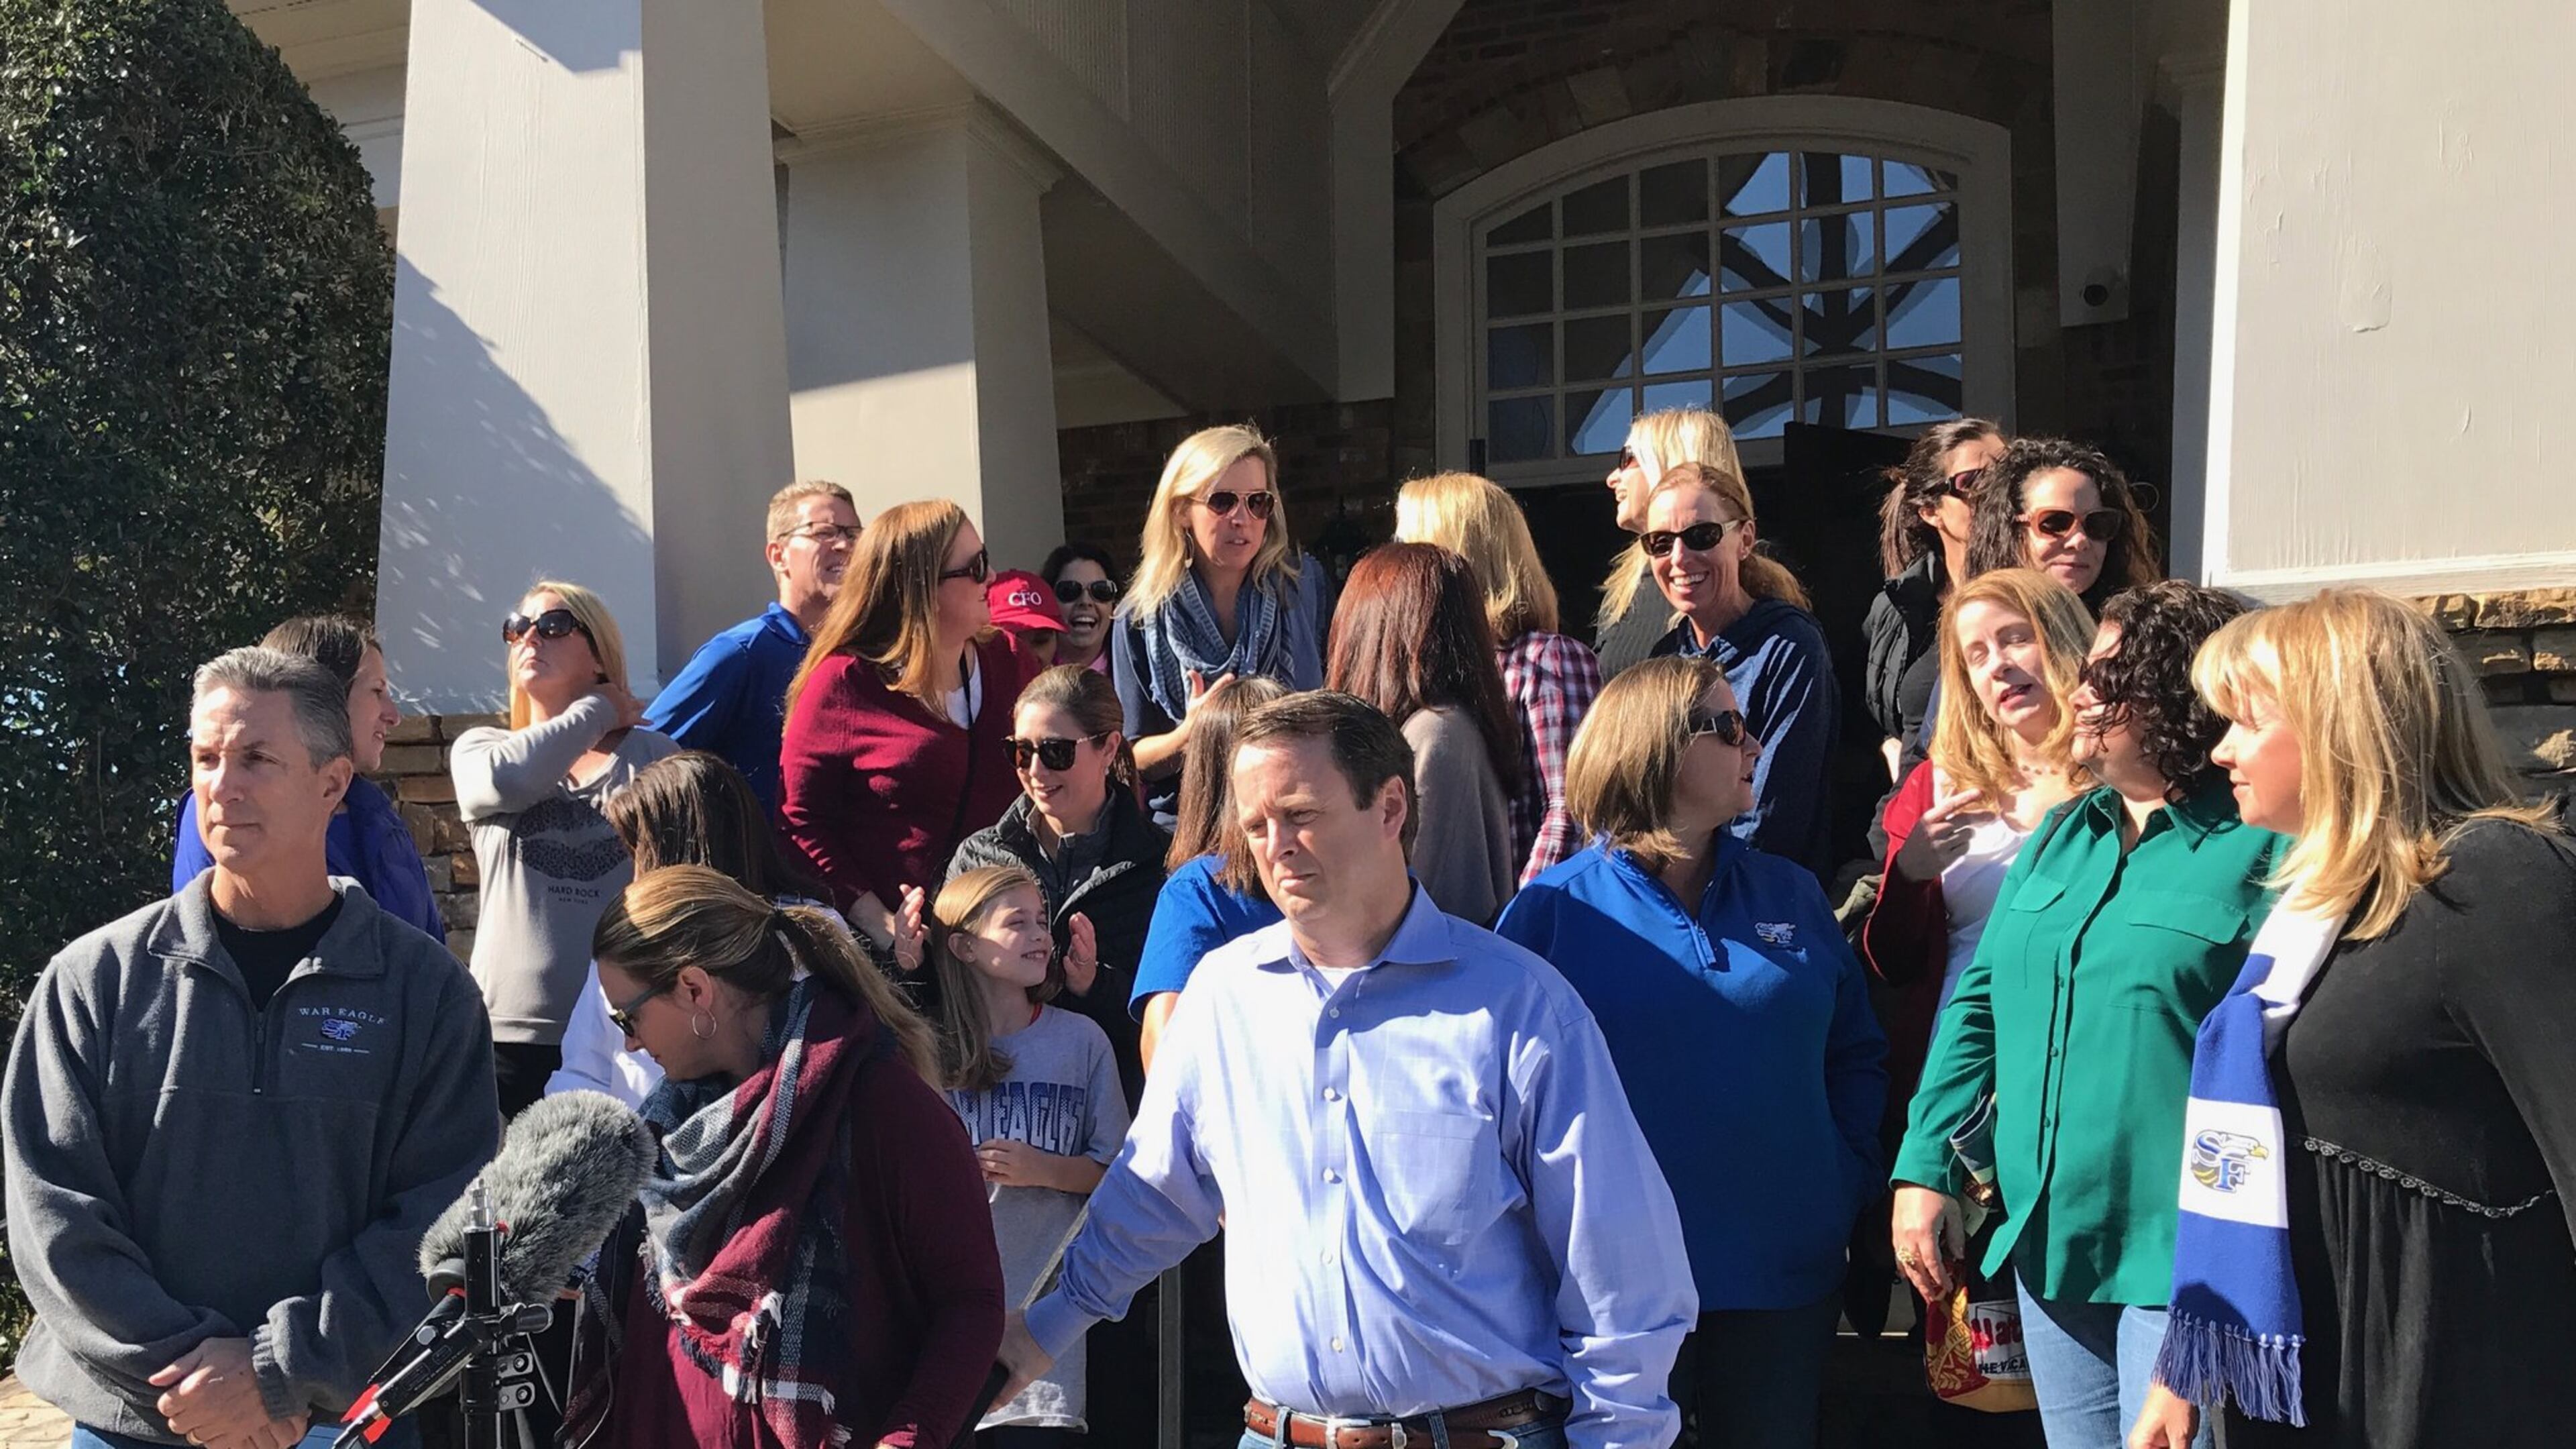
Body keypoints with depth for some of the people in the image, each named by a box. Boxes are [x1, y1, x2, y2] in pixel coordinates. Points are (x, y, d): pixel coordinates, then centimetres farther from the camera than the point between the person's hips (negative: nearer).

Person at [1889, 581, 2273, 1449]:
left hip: (2181, 1250, -6)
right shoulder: (2060, 836, 10)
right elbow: (1979, 1002, 10)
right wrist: (1924, 1167, 4)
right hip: (2048, 1238, 7)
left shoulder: (2262, 849, -11)